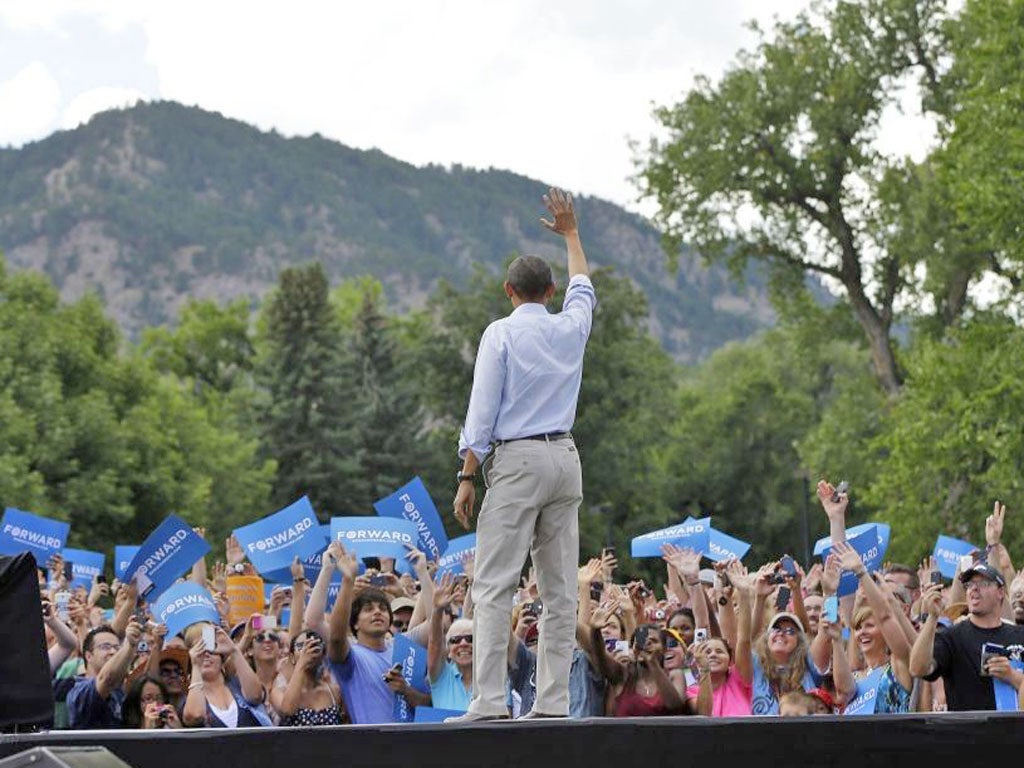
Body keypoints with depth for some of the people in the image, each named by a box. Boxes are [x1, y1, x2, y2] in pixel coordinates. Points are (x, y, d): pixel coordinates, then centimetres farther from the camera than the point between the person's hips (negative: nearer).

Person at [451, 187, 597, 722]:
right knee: (560, 588, 5)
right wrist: (570, 234, 49)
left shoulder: (501, 333, -2)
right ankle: (553, 701, 3)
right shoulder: (571, 328, 11)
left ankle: (489, 701, -15)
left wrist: (467, 478, -4)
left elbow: (482, 411, -7)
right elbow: (582, 288, 34)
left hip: (517, 461, -5)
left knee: (494, 586, -7)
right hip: (565, 459, 5)